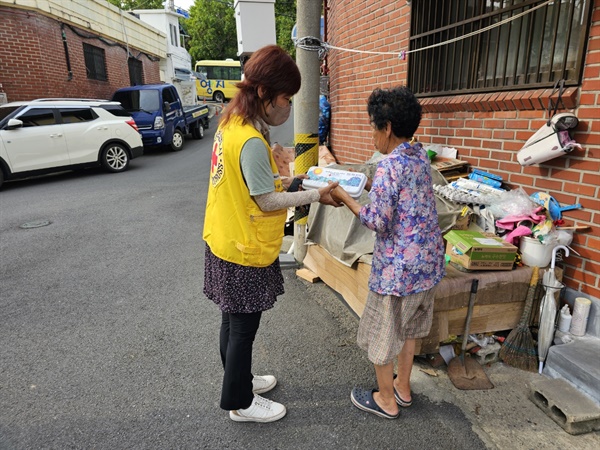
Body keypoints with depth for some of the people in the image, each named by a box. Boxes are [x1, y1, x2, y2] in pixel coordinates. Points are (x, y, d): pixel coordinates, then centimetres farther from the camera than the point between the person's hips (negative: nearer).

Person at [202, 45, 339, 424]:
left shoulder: (231, 123, 4)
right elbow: (268, 202, -20)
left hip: (223, 242, 9)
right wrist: (315, 195, -11)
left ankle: (239, 380, 45)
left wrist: (287, 179, 8)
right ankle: (241, 403, 31)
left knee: (234, 320, 23)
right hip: (245, 251, -9)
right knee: (243, 326, 9)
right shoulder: (252, 141, -25)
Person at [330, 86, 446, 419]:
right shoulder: (420, 156, 5)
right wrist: (368, 185, 10)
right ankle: (402, 388, 41)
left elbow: (379, 222, -21)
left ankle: (386, 400, 29)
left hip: (398, 267, -9)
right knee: (407, 327, 24)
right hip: (427, 261, 9)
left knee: (381, 332, 11)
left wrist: (345, 197, -11)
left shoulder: (389, 165, -21)